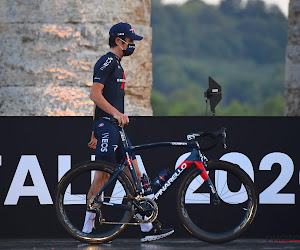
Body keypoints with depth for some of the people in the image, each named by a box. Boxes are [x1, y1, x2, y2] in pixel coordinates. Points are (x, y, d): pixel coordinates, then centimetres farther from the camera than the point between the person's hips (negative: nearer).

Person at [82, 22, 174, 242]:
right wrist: (117, 113, -28)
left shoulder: (116, 65, 22)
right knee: (103, 174, -11)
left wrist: (95, 133, 26)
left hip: (116, 128, 10)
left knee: (134, 174, 5)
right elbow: (95, 94, -19)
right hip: (107, 125, -10)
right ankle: (87, 230, -7)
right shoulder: (107, 62, -9)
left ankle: (148, 228, 5)